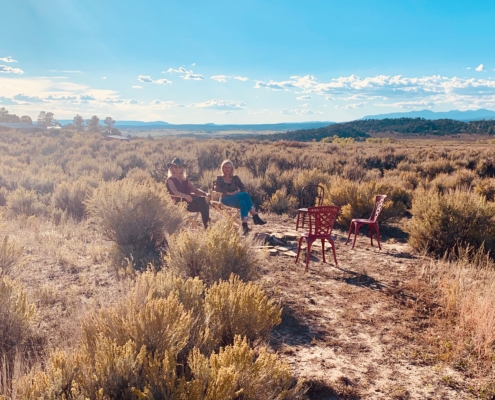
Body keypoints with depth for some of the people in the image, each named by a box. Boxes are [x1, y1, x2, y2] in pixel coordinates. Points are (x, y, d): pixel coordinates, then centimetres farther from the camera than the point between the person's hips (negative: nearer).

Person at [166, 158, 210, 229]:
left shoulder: (185, 180, 27)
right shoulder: (170, 180, 7)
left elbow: (195, 190, 17)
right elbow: (175, 192, -13)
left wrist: (205, 194, -3)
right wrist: (185, 196, -33)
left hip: (188, 200, 6)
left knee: (203, 199, -25)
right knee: (201, 199, -28)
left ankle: (207, 224, -32)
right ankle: (206, 225, -32)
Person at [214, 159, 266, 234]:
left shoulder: (235, 178, 21)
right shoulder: (219, 178, 13)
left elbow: (243, 188, 10)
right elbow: (217, 188, -6)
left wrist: (239, 193, -14)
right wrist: (229, 193, -18)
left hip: (236, 200, 4)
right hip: (226, 200, -3)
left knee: (243, 202, -36)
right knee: (245, 195, -30)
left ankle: (245, 225, -47)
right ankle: (255, 217, -36)